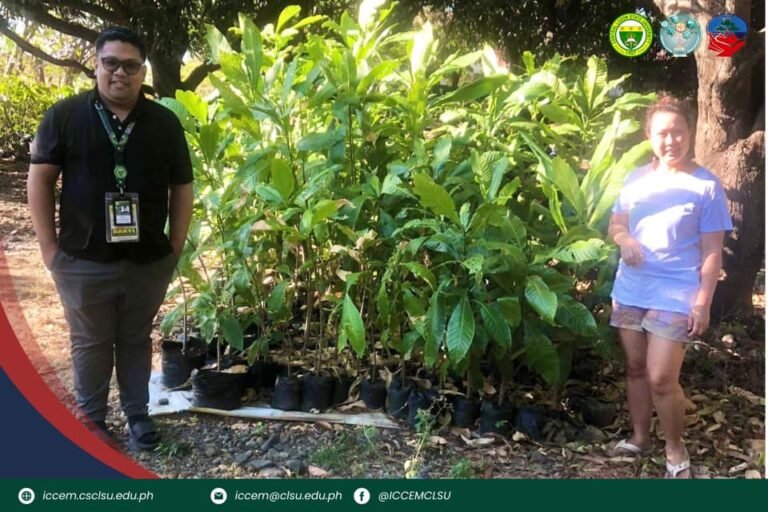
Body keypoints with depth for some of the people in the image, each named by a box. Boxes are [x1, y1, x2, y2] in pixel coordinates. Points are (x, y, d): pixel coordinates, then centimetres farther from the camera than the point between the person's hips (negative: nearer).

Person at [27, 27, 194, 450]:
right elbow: (40, 180, -1)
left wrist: (176, 245, 2)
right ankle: (91, 418, 30)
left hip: (148, 261, 1)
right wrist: (49, 245, -4)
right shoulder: (65, 116, -3)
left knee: (137, 340, 15)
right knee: (90, 343, 13)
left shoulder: (164, 123, 2)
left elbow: (181, 186, 6)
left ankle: (137, 413, 31)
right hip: (83, 261, -1)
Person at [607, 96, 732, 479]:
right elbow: (615, 223, 13)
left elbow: (712, 252, -7)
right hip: (629, 290, 5)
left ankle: (675, 449, 15)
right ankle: (640, 436, 33)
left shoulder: (706, 186, -8)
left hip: (676, 296, -5)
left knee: (661, 378, -7)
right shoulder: (637, 178, 5)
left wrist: (703, 303, -12)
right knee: (636, 368, 14)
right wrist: (624, 239, -11)